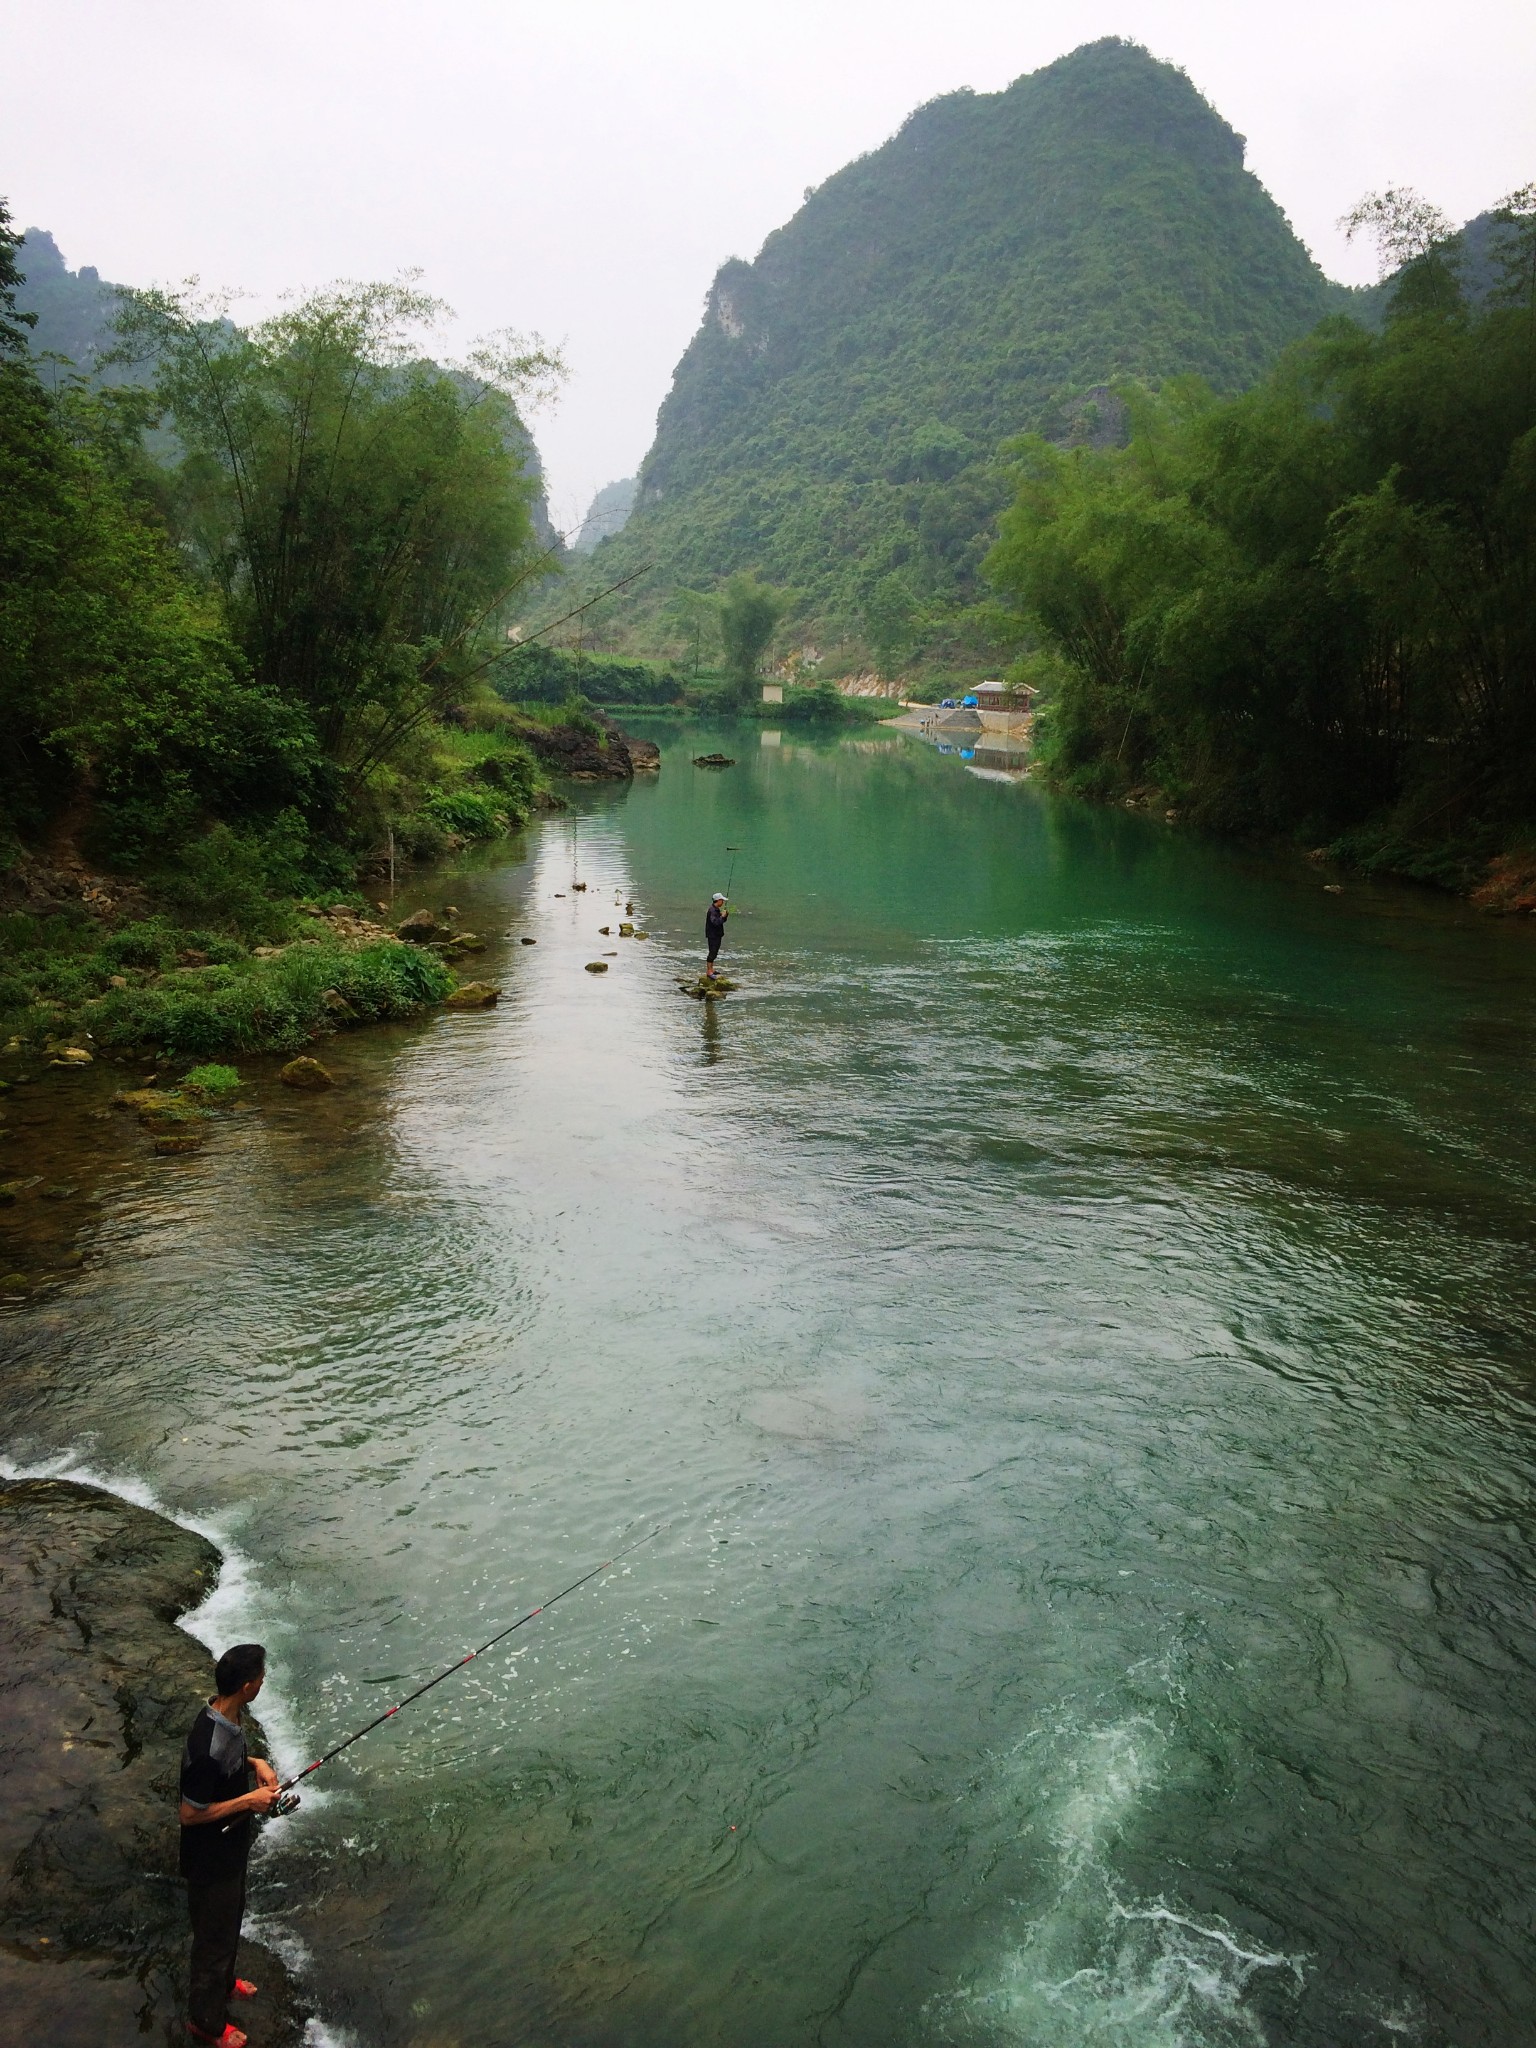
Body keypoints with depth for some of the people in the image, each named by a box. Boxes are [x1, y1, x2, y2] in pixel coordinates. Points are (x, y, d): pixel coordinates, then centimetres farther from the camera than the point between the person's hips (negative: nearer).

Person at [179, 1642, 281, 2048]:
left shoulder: (228, 1718, -10)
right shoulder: (209, 1747, -38)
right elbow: (188, 1813, -28)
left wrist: (255, 1763, -5)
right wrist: (248, 1801, -25)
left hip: (231, 1848, 8)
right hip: (210, 1860, -8)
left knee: (231, 1919, 30)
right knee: (214, 1933, 15)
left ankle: (223, 1981, 55)